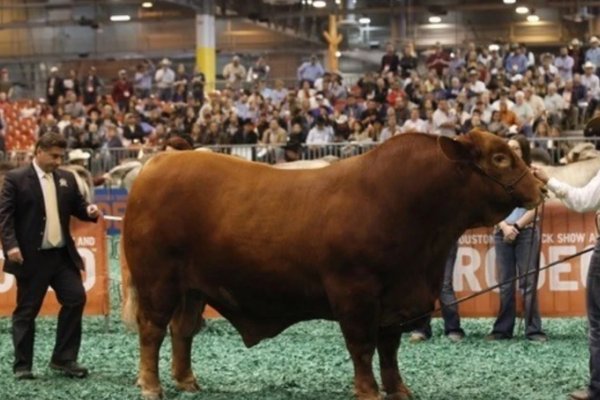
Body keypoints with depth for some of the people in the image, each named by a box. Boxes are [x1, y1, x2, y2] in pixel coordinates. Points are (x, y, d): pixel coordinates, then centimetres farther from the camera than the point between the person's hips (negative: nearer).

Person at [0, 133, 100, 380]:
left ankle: (64, 359, 10)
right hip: (31, 257, -5)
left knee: (76, 298, -1)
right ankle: (22, 366, 12)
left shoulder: (67, 179, 10)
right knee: (27, 309, 3)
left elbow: (76, 206, 17)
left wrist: (89, 210, -7)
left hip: (63, 255, 5)